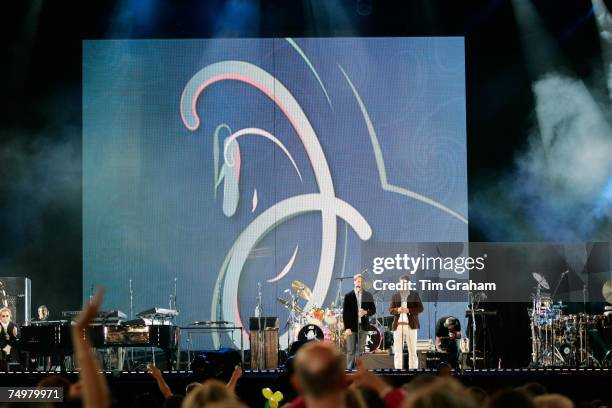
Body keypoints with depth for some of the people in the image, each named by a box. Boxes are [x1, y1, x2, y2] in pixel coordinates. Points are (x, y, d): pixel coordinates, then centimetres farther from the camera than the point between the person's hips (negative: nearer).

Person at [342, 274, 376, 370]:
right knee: (351, 351, -2)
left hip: (363, 326, 2)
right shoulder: (348, 296, 2)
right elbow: (345, 313, -1)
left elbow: (373, 310, 11)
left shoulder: (368, 296, 8)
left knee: (360, 350, 3)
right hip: (352, 327, -2)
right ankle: (350, 369, 1)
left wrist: (366, 312, -11)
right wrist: (347, 327, -9)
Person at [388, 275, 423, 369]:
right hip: (398, 326, 2)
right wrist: (397, 310, -14)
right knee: (397, 351, -1)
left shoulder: (414, 294, 6)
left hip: (411, 326, -2)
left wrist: (408, 310, -15)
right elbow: (390, 310, 8)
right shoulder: (395, 295, 11)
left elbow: (420, 308, 0)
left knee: (412, 351, -2)